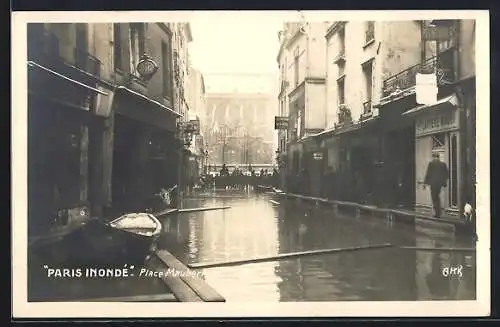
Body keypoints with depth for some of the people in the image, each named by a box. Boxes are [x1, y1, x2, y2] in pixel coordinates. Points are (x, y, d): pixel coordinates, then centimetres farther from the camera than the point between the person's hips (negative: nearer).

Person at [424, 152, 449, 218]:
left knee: (434, 198, 2)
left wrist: (425, 183, 0)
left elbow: (428, 174, -7)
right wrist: (444, 182, 18)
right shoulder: (443, 164, 3)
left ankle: (437, 213, -2)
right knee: (437, 197, 20)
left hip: (433, 183, -5)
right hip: (440, 183, 5)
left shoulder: (431, 163, -8)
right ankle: (438, 212, 19)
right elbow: (446, 174, 6)